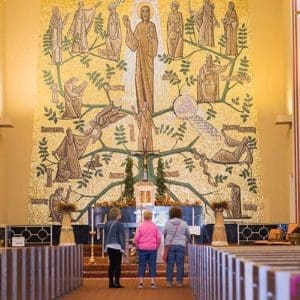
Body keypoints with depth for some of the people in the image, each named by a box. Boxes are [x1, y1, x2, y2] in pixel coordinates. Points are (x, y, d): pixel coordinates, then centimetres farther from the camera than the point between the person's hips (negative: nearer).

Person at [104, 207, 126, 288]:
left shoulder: (107, 224, 9)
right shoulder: (119, 223, -10)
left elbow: (105, 236, 14)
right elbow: (121, 236, -9)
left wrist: (105, 246, 21)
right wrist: (123, 247, -7)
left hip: (109, 246, 6)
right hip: (117, 246, -6)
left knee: (111, 264, 10)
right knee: (117, 265, -2)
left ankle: (111, 282, 11)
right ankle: (117, 282, -4)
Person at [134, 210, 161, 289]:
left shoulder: (140, 226, -3)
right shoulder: (155, 226, 0)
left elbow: (136, 238, -5)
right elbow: (159, 238, 0)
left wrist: (138, 246, 10)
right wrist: (157, 246, 13)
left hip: (142, 248, 0)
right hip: (153, 249, 0)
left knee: (142, 265, 4)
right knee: (152, 265, 5)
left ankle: (141, 282, 2)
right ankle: (152, 283, 3)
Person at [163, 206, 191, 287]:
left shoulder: (168, 223, -1)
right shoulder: (184, 224, 3)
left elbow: (163, 234, 6)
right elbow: (188, 235, 16)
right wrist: (188, 240, 38)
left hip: (170, 245, 0)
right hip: (181, 245, 0)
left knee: (170, 264, 3)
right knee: (180, 264, 3)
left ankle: (169, 281, 3)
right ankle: (179, 281, 4)